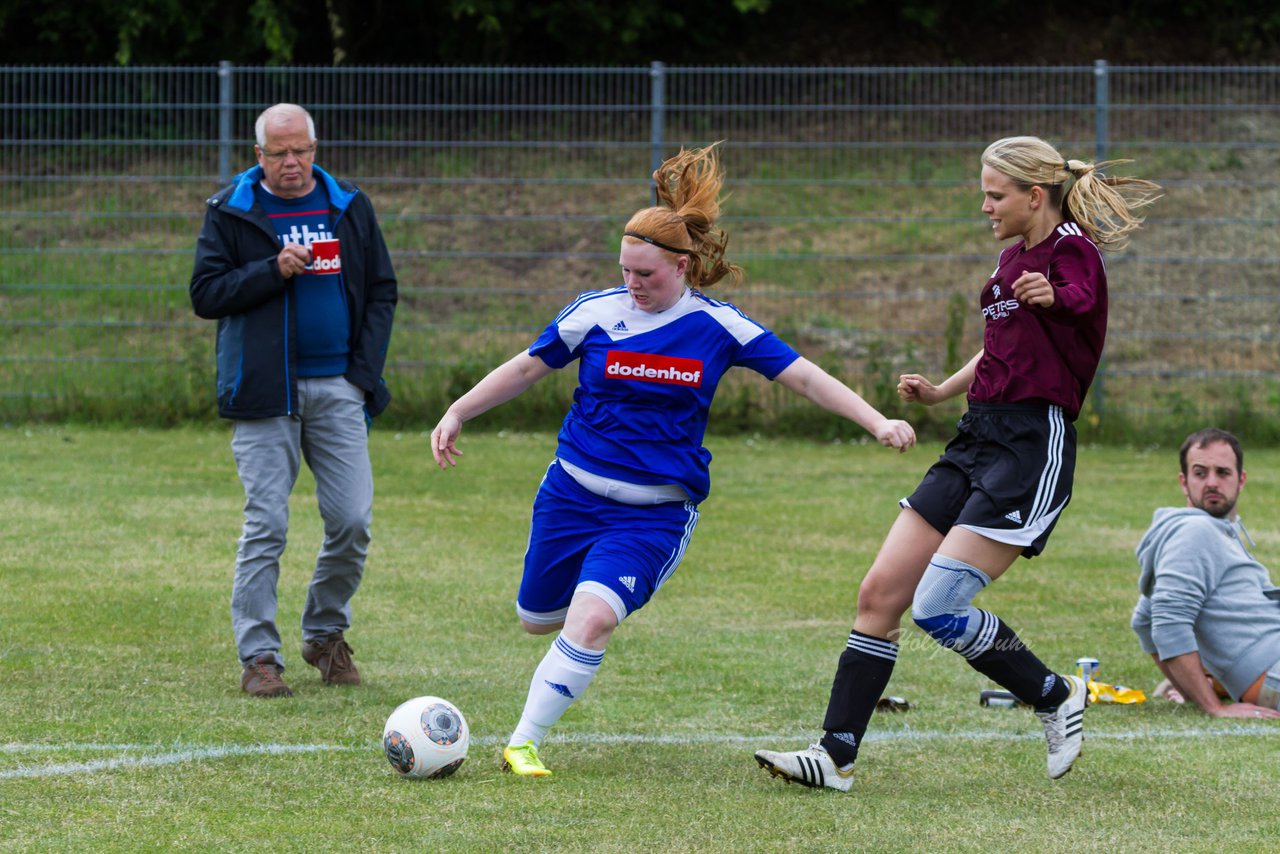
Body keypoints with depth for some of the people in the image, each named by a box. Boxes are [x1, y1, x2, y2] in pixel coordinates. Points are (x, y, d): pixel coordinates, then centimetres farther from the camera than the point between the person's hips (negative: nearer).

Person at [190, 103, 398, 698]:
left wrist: (364, 373, 2)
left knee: (352, 521, -2)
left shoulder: (350, 208, 11)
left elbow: (381, 292, 13)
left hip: (338, 389, 3)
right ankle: (259, 656, -2)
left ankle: (326, 635, 18)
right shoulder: (231, 213, 3)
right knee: (266, 525, -7)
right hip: (265, 393, -3)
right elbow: (206, 294, -3)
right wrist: (273, 271, -16)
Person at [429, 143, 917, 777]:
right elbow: (526, 368, 9)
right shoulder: (595, 313, -4)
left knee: (590, 621, -22)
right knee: (537, 619, 14)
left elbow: (803, 376, -2)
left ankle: (524, 742, -11)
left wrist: (878, 422, -9)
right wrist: (456, 414, 5)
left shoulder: (717, 326, -6)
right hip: (574, 492, 3)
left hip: (654, 513, -3)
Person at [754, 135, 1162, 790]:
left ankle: (1055, 698, 6)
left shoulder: (1071, 248, -9)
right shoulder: (1015, 258, 19)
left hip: (1033, 448, -9)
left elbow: (1082, 297, -35)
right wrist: (940, 391, 30)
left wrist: (1053, 295, -56)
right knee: (880, 593, 1)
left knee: (937, 608, -15)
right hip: (977, 441, 9)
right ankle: (836, 754, 3)